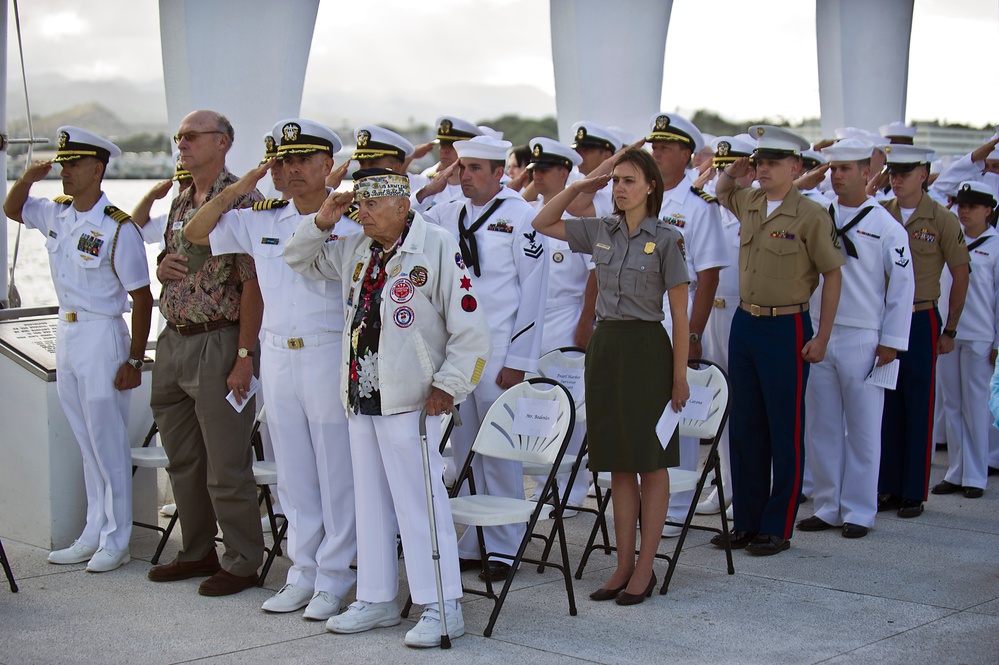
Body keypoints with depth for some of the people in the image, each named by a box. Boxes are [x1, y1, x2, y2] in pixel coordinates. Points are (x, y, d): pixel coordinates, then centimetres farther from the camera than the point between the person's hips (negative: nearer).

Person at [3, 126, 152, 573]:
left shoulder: (118, 229, -15)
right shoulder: (55, 214, 6)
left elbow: (141, 297, -13)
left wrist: (134, 360, -15)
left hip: (102, 336, -7)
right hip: (65, 335, 7)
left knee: (109, 444, 0)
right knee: (87, 444, 13)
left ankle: (115, 542, 9)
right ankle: (93, 536, 21)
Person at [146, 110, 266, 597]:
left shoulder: (240, 200, -11)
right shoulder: (180, 202, 14)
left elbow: (253, 285, -16)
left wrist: (244, 356, -19)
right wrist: (163, 267, 2)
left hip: (218, 343, -9)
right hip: (173, 341, 9)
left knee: (226, 466, -3)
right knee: (182, 459, 16)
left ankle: (242, 562, 9)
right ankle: (197, 552, 28)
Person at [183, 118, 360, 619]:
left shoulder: (351, 220, -7)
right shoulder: (260, 221, 9)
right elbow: (195, 233, 15)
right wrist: (235, 191, 5)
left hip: (331, 355, -5)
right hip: (276, 355, 5)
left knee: (336, 472, 0)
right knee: (293, 472, 12)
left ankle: (334, 580, 11)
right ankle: (302, 573, 22)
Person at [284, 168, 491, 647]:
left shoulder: (436, 247, -8)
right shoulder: (355, 251, 13)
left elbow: (469, 327, -9)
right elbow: (299, 259, 28)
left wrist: (447, 384, -13)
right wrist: (321, 223, 9)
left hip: (410, 400, -7)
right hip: (360, 394, 7)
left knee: (418, 499, -7)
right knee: (371, 500, 12)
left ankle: (442, 608, -1)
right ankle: (376, 600, 22)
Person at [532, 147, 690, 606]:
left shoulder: (666, 239, -6)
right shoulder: (600, 232, 7)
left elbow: (680, 314, -7)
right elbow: (543, 224, 18)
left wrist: (680, 377, -9)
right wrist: (579, 187, 7)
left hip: (647, 349, -5)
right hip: (605, 346, 5)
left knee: (651, 463, 2)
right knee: (619, 465, 9)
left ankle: (645, 569, 8)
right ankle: (623, 566, 16)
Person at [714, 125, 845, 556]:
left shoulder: (810, 216, -10)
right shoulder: (749, 204, 8)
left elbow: (832, 275, -7)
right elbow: (722, 193, 32)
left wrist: (822, 337, -10)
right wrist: (730, 174, 11)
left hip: (786, 328, -6)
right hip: (744, 323, 6)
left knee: (785, 431, 1)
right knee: (745, 427, 10)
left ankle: (778, 528, 9)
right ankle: (747, 522, 19)